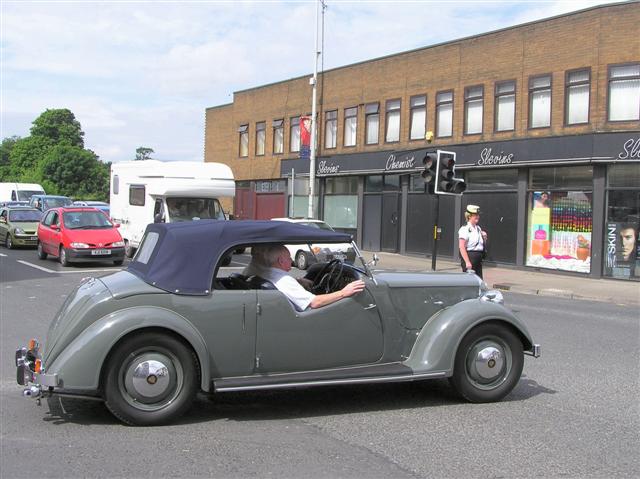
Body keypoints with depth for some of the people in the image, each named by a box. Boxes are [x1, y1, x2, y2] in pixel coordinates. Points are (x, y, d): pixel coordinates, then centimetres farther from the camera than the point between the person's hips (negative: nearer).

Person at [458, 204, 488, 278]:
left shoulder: (478, 229, 14)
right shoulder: (465, 229, -10)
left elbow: (482, 245, 25)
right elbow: (462, 247, -17)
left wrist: (484, 238, 3)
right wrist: (467, 262, -22)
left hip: (478, 258, 8)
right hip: (469, 256, -8)